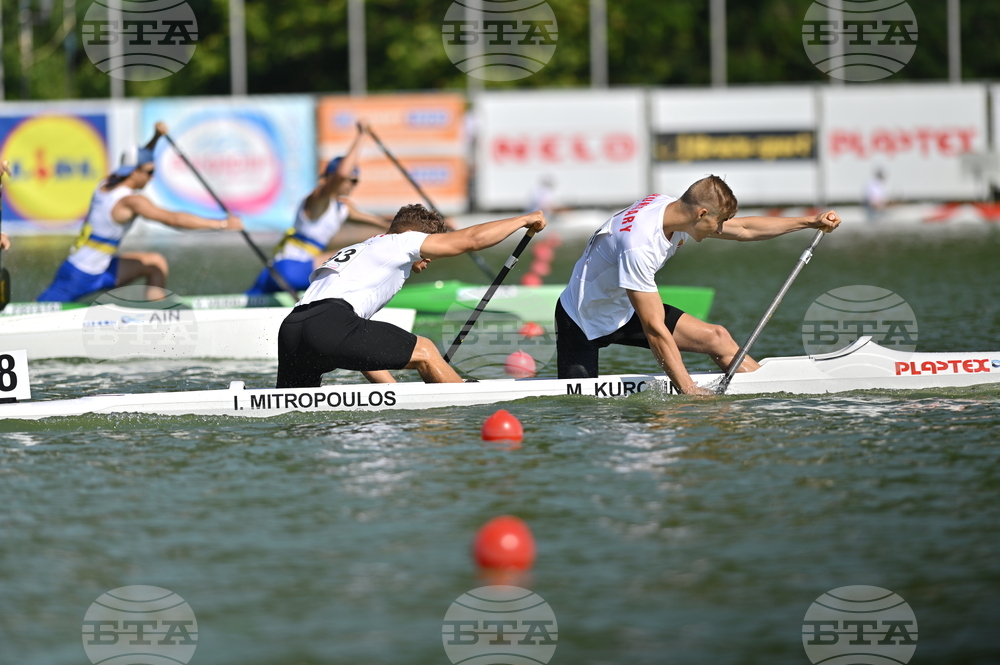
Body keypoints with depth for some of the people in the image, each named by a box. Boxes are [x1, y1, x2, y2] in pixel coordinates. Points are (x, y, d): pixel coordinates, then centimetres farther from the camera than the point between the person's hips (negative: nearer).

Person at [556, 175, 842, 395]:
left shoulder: (673, 209, -10)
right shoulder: (639, 245, -36)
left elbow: (744, 229, 6)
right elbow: (655, 330, -34)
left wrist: (811, 222, 7)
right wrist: (689, 390, -33)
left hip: (626, 310, 8)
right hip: (583, 319, -8)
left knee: (716, 338, -2)